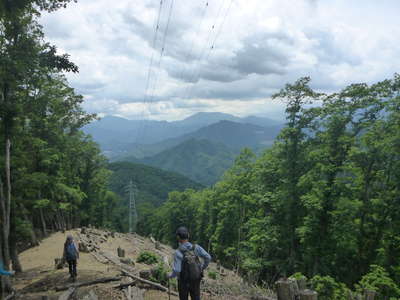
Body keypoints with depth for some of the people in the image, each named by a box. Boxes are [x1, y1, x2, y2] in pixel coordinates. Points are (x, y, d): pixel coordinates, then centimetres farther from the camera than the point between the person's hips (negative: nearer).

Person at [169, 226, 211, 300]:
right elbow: (208, 257, -16)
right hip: (196, 280, 3)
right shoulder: (196, 247, -12)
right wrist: (202, 268, 3)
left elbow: (176, 271, -26)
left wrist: (170, 276, -3)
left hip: (184, 282, -3)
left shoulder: (178, 252, -23)